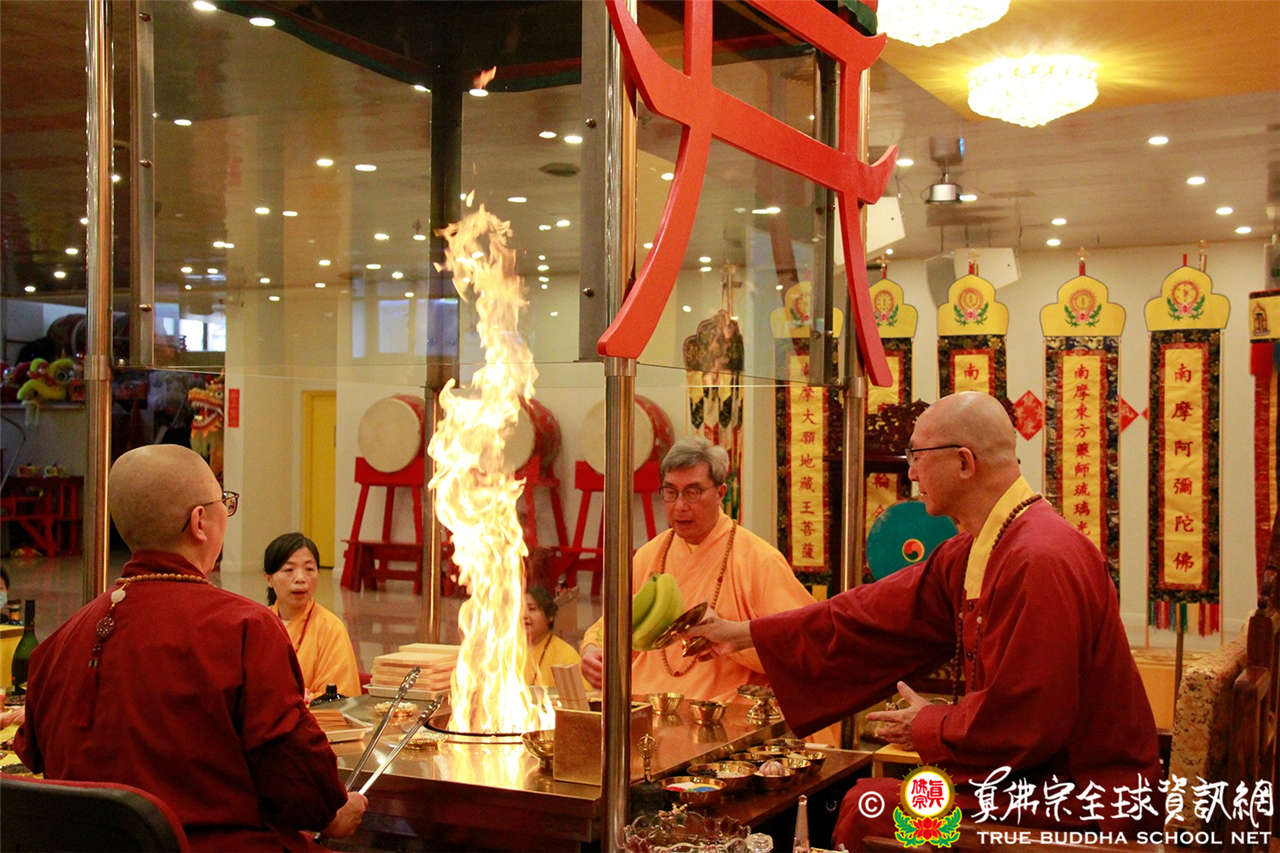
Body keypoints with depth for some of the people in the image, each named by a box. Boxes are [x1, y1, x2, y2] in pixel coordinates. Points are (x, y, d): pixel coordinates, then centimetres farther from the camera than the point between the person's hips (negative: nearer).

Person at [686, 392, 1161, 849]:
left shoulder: (1041, 561, -24)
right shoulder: (970, 555, 7)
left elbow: (1021, 721, -26)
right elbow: (880, 616, 13)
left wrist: (929, 728, -7)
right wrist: (744, 634, 17)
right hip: (1033, 777, 9)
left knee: (869, 809, -11)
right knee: (869, 799, 9)